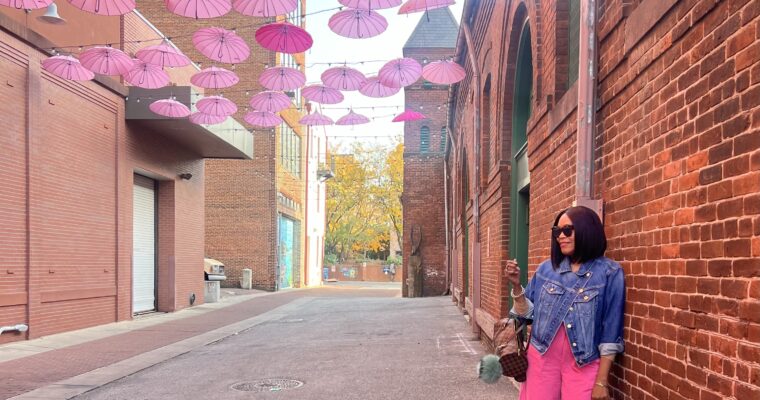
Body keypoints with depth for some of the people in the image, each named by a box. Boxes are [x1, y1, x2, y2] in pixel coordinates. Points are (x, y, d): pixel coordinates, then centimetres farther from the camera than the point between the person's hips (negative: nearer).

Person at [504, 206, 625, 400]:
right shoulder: (546, 269, 4)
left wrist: (601, 381, -6)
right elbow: (528, 313, 8)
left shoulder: (609, 273, -7)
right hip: (542, 360, 3)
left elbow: (610, 332, -6)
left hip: (584, 366, -3)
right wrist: (516, 285, -8)